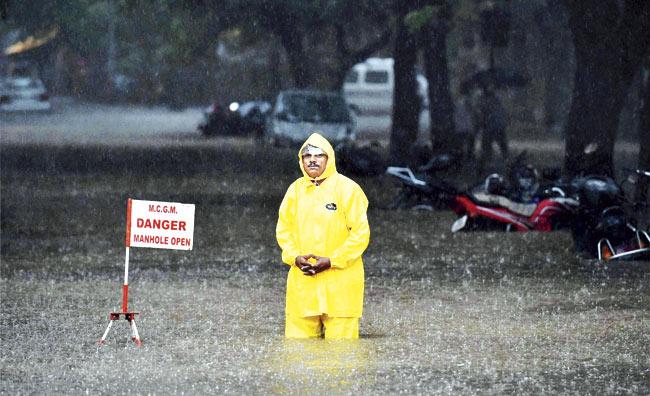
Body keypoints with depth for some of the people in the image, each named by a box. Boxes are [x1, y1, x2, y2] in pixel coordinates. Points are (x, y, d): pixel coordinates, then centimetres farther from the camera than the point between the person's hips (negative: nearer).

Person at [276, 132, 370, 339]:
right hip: (301, 281, 4)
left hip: (339, 281, -4)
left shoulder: (348, 189, -4)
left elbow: (361, 233, -6)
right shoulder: (295, 189, 10)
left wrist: (331, 261, -14)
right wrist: (295, 257, -4)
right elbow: (283, 229, 15)